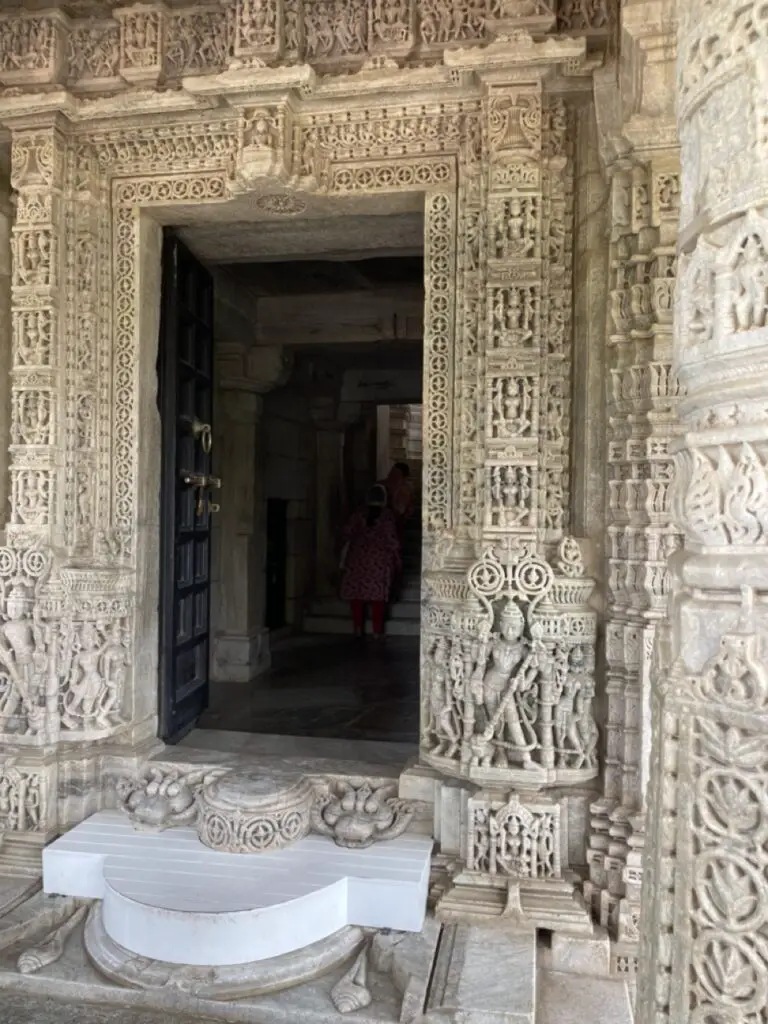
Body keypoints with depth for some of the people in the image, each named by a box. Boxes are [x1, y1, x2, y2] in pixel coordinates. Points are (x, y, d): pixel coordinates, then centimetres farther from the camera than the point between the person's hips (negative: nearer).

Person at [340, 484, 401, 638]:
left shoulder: (359, 513, 5)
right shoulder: (387, 515, 0)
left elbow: (348, 534, 4)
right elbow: (391, 539, -4)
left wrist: (344, 559, 14)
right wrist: (397, 560, 5)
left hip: (358, 556, 2)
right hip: (379, 558, -2)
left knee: (356, 590, 8)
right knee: (377, 592, 0)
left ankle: (358, 628, 8)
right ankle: (377, 631, 0)